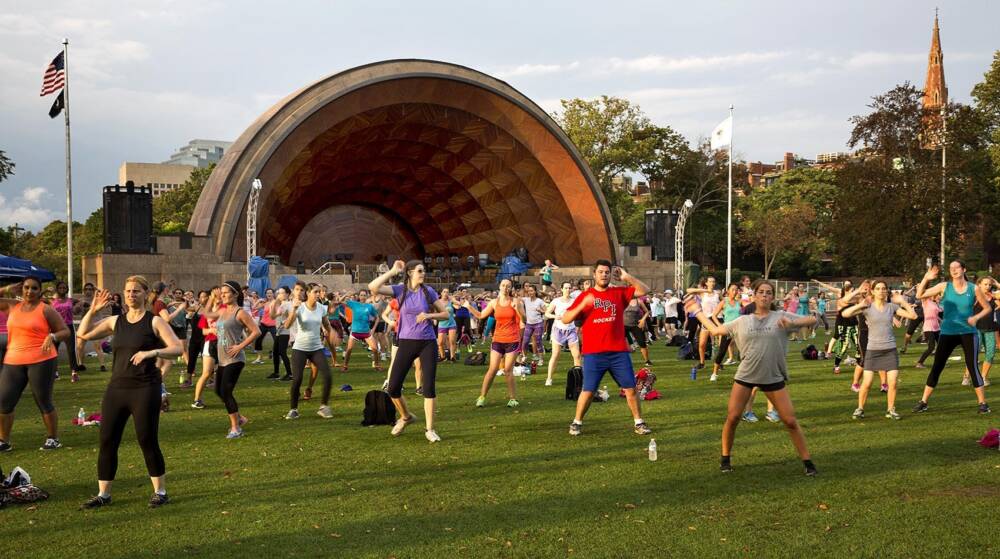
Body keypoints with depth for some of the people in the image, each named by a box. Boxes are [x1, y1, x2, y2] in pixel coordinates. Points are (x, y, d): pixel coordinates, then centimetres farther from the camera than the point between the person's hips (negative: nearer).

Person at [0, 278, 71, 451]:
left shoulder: (46, 310, -2)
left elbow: (65, 331, -1)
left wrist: (52, 337, -21)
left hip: (41, 361, -5)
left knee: (44, 402, 1)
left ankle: (53, 438, 14)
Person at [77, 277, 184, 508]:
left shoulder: (154, 322, -4)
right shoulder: (116, 321, 11)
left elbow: (178, 348, -12)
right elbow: (83, 334, 12)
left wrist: (152, 352, -27)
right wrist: (93, 310, 0)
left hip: (145, 389, -5)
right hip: (116, 387, 5)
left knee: (147, 441, -2)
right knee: (107, 441, 4)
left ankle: (160, 492, 12)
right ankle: (103, 494, 15)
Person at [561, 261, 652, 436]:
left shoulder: (619, 293, 9)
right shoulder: (585, 296, 4)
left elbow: (644, 290, 4)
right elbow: (565, 319, -1)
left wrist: (627, 277, -5)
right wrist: (583, 305, -14)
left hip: (619, 352, 2)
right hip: (593, 353, -2)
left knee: (630, 388, 4)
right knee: (588, 391, -1)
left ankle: (638, 422, 17)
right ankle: (577, 423, 16)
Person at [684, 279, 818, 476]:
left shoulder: (781, 317, -1)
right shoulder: (742, 321, 6)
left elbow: (813, 320, -8)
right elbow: (715, 330, 15)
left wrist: (792, 323, -25)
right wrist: (697, 312, 15)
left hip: (773, 378, -1)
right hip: (745, 376, 1)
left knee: (791, 421, -1)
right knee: (732, 418, -1)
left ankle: (807, 462, 11)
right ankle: (725, 458, 19)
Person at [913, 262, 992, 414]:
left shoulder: (974, 288, -1)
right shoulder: (945, 286, -1)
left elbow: (987, 308, 8)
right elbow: (920, 295, -4)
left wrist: (976, 317, -11)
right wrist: (926, 278, -17)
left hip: (968, 333, -1)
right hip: (947, 333, 1)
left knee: (973, 367, -4)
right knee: (936, 367, 3)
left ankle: (983, 403, 7)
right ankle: (923, 402, 9)